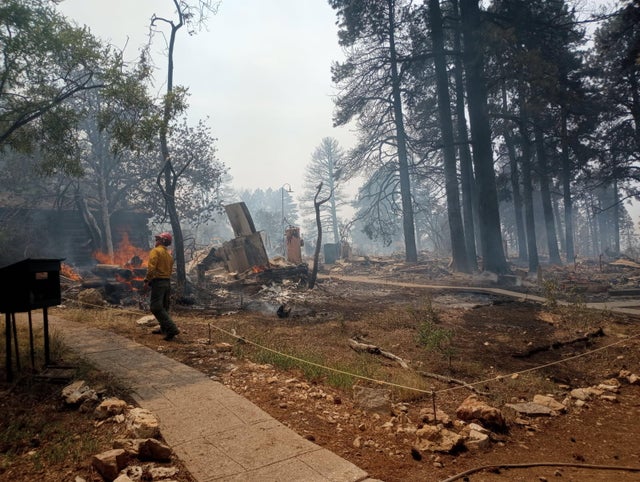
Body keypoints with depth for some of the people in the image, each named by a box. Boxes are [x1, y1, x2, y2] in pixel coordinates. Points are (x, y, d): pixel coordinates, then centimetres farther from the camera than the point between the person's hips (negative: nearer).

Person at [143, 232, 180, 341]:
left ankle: (172, 329, -17)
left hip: (158, 281, -8)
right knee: (163, 307, 18)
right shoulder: (169, 254, 16)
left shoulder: (155, 251, -8)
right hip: (167, 282, 9)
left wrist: (147, 281, -19)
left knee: (156, 307, -8)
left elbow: (151, 267, -20)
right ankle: (164, 329, 25)